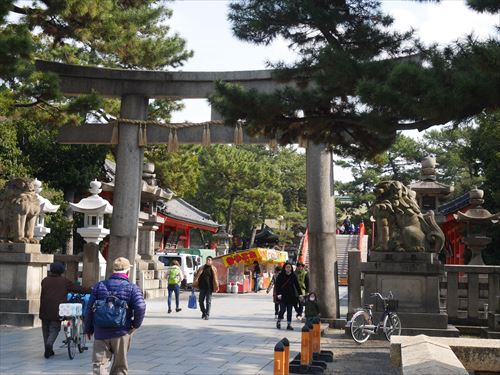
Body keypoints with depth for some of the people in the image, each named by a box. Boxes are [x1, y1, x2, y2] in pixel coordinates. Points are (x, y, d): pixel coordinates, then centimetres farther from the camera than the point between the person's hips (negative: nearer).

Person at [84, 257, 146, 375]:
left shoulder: (99, 286, 4)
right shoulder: (132, 288, -5)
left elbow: (89, 309, 5)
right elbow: (140, 307, -20)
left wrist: (88, 329, 15)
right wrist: (136, 324, -5)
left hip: (101, 333, 1)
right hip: (121, 334, -1)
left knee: (99, 363, 3)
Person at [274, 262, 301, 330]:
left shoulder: (293, 276, 5)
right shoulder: (281, 275, -3)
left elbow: (297, 285, 9)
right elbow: (277, 285, -5)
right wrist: (278, 294, -15)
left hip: (291, 296, 3)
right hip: (283, 296, -3)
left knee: (289, 311, 4)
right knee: (283, 309, -7)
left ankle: (289, 324, 12)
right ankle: (278, 322, 16)